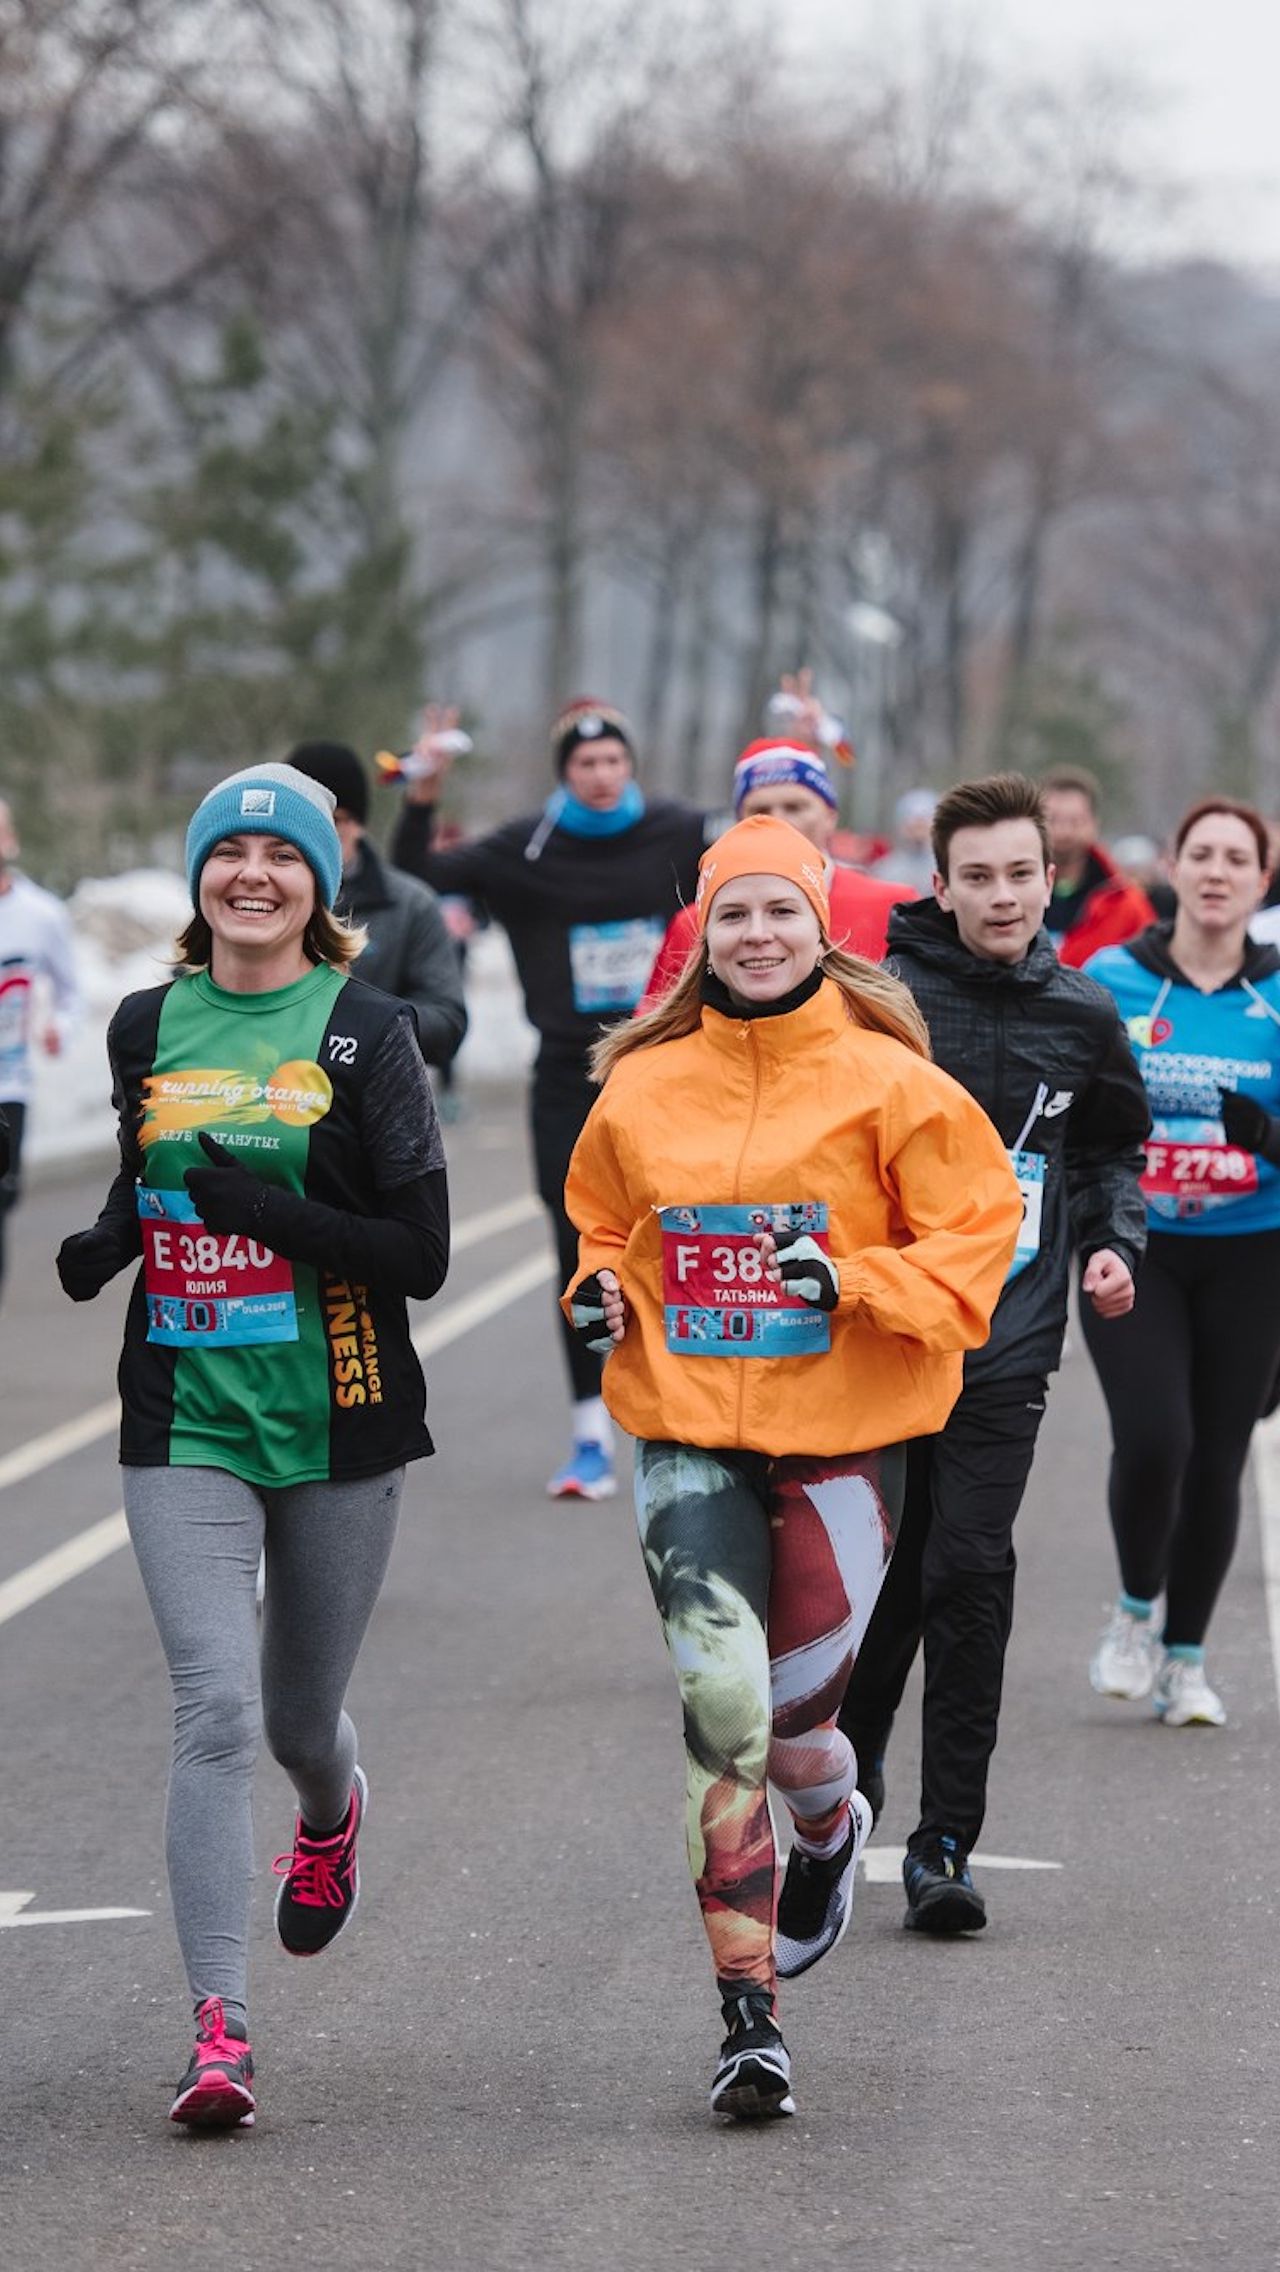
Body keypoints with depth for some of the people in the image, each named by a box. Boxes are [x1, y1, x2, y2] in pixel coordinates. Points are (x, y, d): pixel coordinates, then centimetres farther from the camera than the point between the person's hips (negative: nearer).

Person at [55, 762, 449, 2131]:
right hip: (188, 1424, 1)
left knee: (299, 1716, 13)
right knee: (217, 1707, -15)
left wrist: (273, 1212, -20)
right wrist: (100, 1249, 1)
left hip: (339, 1425, -1)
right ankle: (217, 2026, -15)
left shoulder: (367, 1033, -3)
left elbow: (421, 1253, -7)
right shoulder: (145, 1027, 7)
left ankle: (332, 1811, 51)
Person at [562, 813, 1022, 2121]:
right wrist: (601, 1292, 3)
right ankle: (748, 2015, -10)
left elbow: (977, 1229, -3)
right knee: (718, 1698, -14)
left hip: (840, 1435, -1)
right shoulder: (643, 1085, 7)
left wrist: (854, 1286, -17)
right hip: (688, 1432, 2)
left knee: (790, 1709, 1)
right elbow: (605, 1220, 24)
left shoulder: (888, 1080, -3)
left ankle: (830, 1826, 43)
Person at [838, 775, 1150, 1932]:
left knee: (970, 1578, -6)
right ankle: (852, 1765, 30)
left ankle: (946, 1840, -2)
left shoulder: (1082, 1016, 5)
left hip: (1004, 1354, 1)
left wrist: (1115, 1241, 4)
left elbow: (1113, 1146, 20)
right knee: (879, 1572, 5)